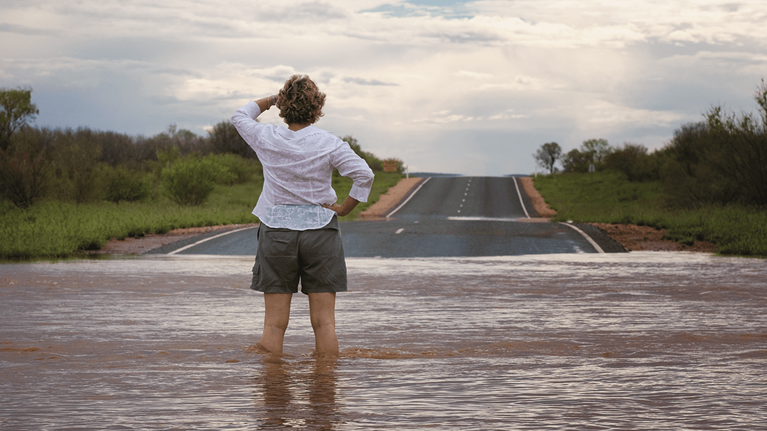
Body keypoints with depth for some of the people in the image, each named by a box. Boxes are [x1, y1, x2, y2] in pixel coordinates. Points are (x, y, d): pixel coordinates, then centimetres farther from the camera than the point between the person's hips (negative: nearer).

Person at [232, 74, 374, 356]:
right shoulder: (329, 144, -6)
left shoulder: (268, 140, -2)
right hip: (320, 230, -1)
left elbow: (240, 116, 17)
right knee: (323, 322, 2)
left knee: (274, 323, 3)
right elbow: (364, 175, -13)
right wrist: (344, 209, -3)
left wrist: (271, 99, 20)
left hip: (276, 232, 1)